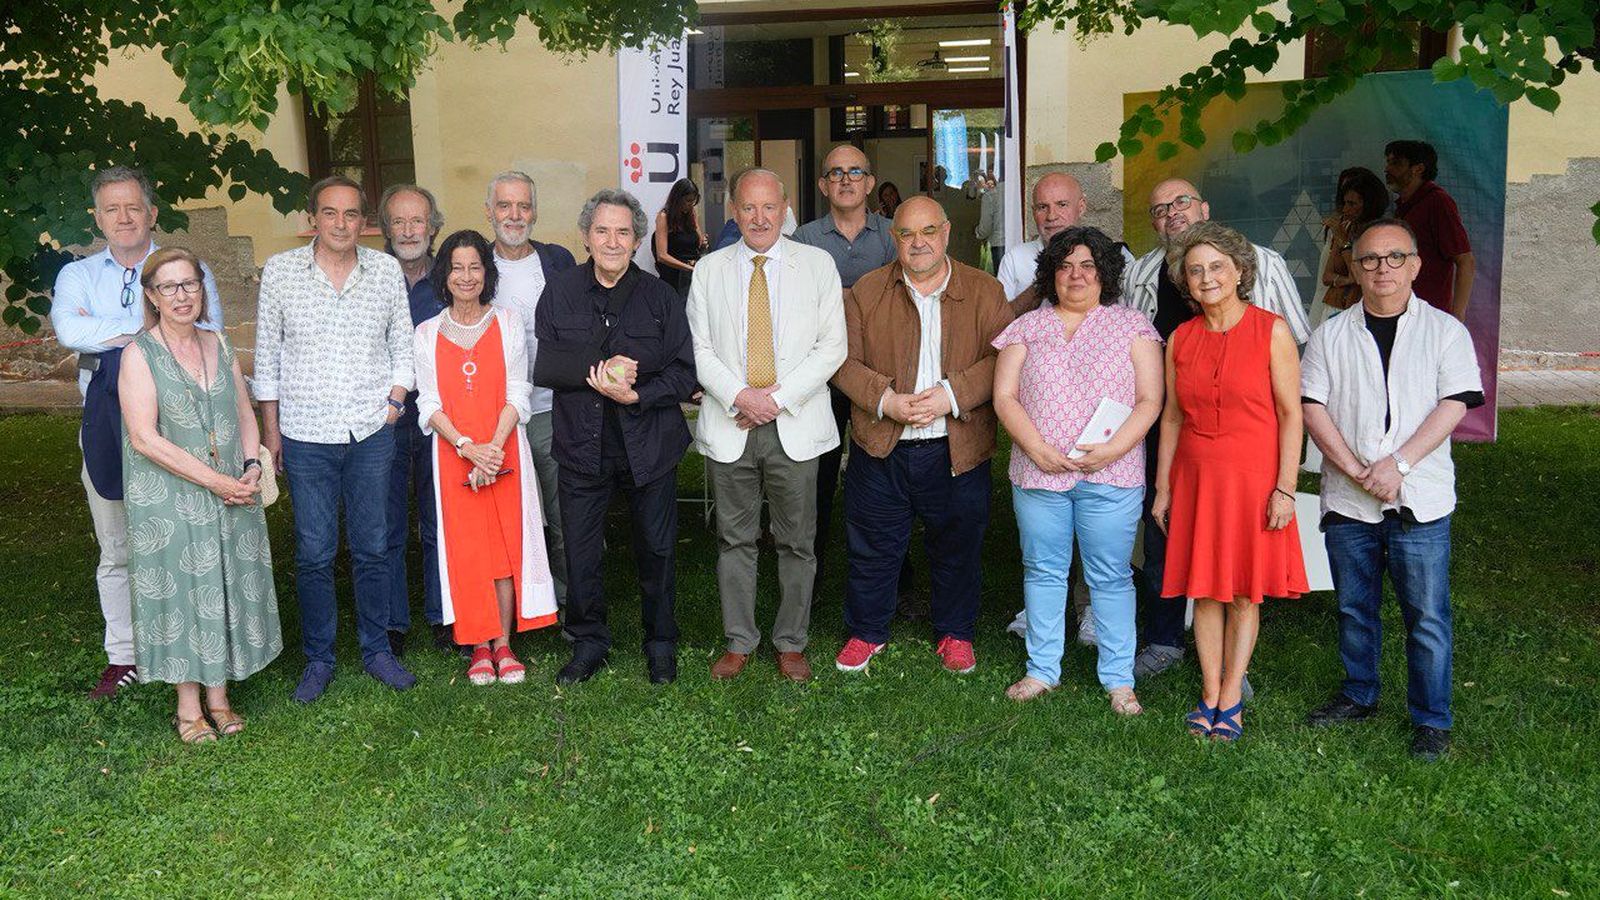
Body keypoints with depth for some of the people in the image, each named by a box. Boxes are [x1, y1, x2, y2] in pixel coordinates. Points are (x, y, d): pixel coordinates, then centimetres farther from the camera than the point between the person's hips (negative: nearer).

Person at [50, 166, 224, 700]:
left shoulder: (188, 270, 4)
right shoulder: (78, 275, 11)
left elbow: (208, 336, -12)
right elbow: (68, 329, -11)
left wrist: (108, 333, -13)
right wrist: (149, 325, -14)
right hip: (104, 429, 3)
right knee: (115, 550, 10)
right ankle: (123, 657, 20)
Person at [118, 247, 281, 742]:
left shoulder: (219, 346, 8)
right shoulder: (140, 354, -8)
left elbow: (245, 414, 13)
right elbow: (145, 438, -15)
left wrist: (252, 469, -4)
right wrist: (216, 481, -18)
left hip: (233, 494, 5)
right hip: (169, 500, -5)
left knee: (227, 589, 9)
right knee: (180, 590, 4)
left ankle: (218, 697, 22)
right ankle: (188, 707, 17)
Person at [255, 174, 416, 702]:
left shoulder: (386, 270, 4)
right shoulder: (280, 271, 1)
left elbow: (402, 345, 12)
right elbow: (267, 356, 5)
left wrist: (395, 402, 0)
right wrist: (269, 429, 4)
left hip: (372, 434, 1)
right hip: (306, 437, -1)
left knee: (372, 549, 8)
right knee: (314, 554, 3)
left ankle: (377, 650, 22)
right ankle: (318, 660, 17)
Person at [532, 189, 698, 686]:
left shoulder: (660, 296, 0)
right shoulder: (559, 293, 2)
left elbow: (684, 372, -4)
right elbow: (541, 365, -6)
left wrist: (635, 395, -18)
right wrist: (598, 368, -20)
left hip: (649, 444, -1)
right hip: (581, 445, 1)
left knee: (656, 550, 10)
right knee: (580, 553, 8)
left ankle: (660, 643, 29)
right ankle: (588, 642, 29)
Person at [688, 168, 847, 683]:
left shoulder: (818, 265, 3)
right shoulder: (710, 270, 8)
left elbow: (832, 346, -2)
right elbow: (698, 348, 3)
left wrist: (779, 397, -11)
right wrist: (740, 396, -12)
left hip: (795, 426, -1)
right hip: (729, 426, 1)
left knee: (797, 542, 6)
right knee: (735, 539, 9)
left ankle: (791, 644, 19)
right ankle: (738, 642, 21)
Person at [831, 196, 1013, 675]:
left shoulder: (985, 291, 2)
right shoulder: (866, 291, 3)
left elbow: (1002, 360, -6)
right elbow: (846, 360, -1)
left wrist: (952, 395, -19)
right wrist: (887, 401, -16)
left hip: (957, 451, 0)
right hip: (881, 448, 0)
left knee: (958, 549, 13)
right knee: (872, 547, 11)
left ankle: (955, 634, 33)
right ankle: (866, 631, 30)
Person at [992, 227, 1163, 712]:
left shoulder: (1132, 326, 6)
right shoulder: (1026, 328, 10)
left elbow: (1149, 400, 0)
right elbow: (1004, 397, 3)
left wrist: (1112, 448, -14)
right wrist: (1038, 449, -11)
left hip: (1110, 475, -2)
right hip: (1038, 472, 2)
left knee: (1110, 576, 3)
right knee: (1043, 571, 9)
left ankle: (1119, 679, 13)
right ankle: (1042, 669, 21)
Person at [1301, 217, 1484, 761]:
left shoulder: (1444, 330, 3)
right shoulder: (1331, 335, 8)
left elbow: (1455, 404, -6)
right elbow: (1311, 407, 0)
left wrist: (1398, 464, -16)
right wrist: (1356, 469, -11)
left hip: (1420, 499, -2)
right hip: (1347, 499, 2)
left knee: (1426, 614, 0)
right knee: (1354, 608, 13)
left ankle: (1432, 719, 13)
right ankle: (1358, 697, 30)